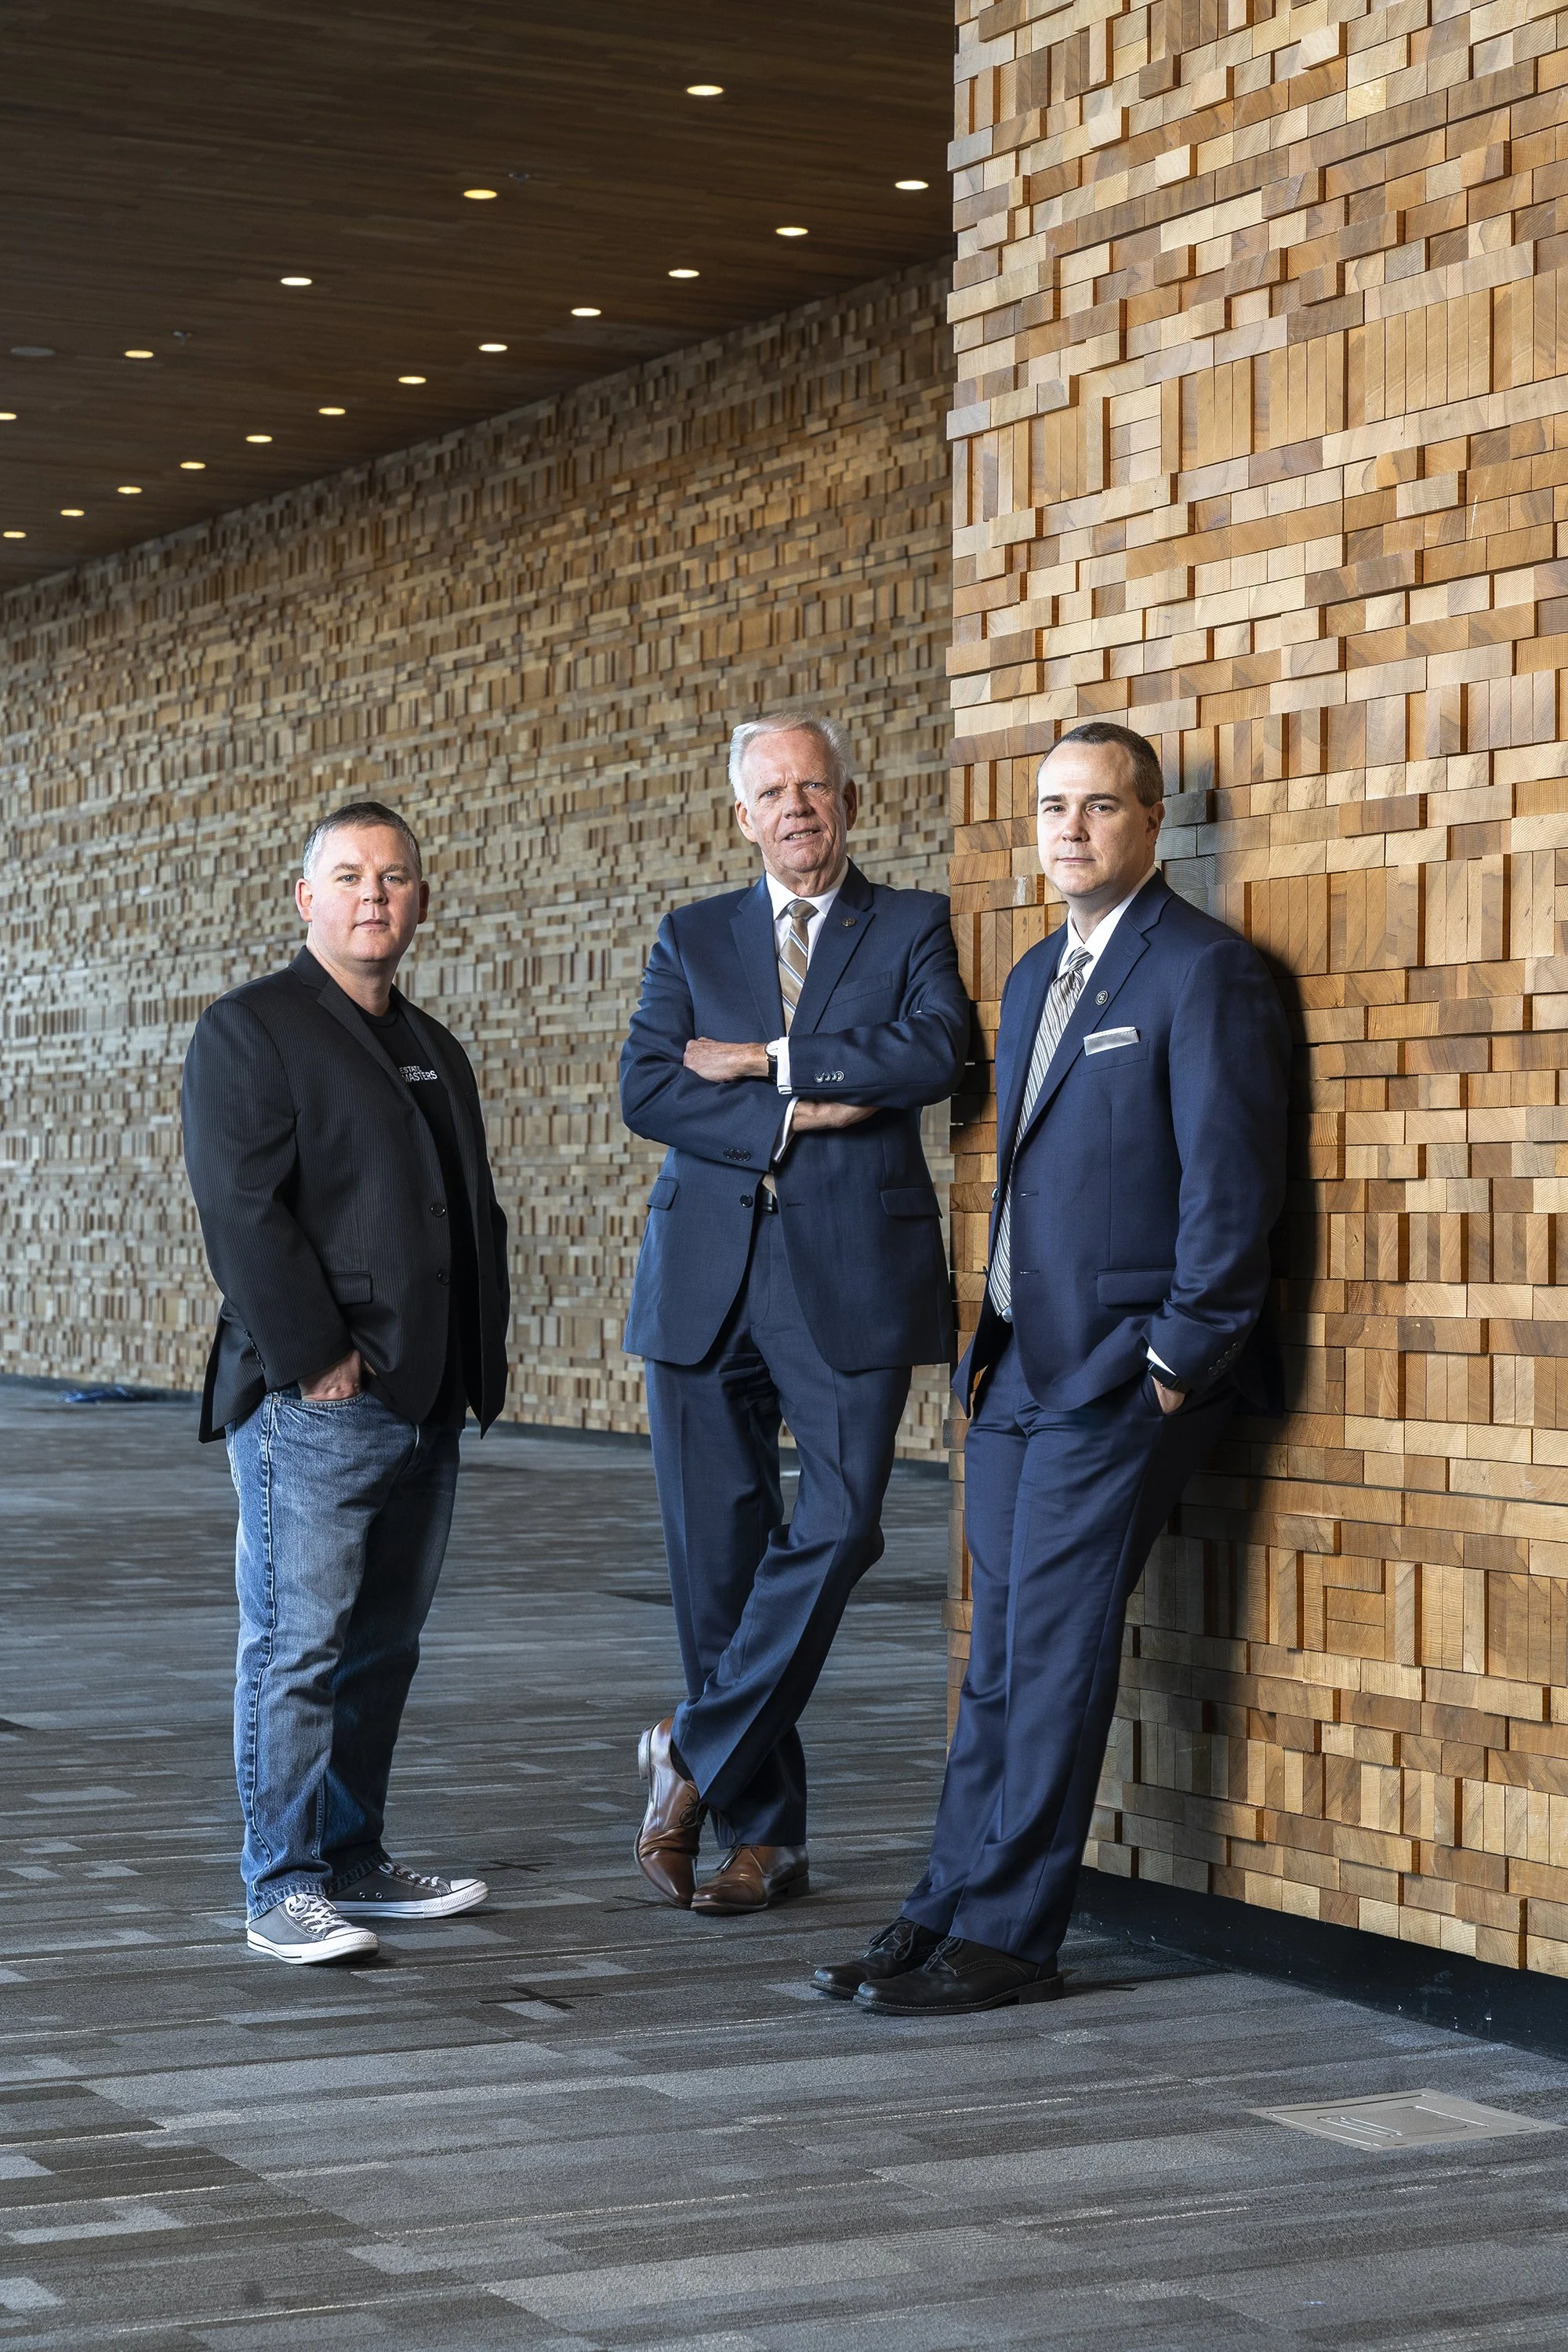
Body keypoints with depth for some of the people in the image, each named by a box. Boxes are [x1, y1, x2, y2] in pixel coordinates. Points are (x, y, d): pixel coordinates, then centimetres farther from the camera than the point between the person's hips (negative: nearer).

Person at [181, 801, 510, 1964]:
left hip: (427, 1407, 8)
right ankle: (284, 1889, -1)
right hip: (312, 1407, -8)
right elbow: (243, 1211, -14)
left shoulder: (435, 1050, 20)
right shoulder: (250, 1031, -5)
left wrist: (481, 1363, 12)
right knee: (297, 1647, -6)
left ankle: (353, 1858, 23)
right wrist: (314, 1361, -18)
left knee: (384, 1645, 13)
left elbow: (474, 1216, 23)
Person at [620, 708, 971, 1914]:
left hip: (851, 1272, -2)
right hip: (706, 1273, 2)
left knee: (837, 1520, -16)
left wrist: (766, 1058, -8)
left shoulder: (911, 925, 9)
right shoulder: (693, 937, 15)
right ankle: (764, 1830, 13)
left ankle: (698, 1752, 2)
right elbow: (645, 1090, 1)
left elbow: (935, 1051, -11)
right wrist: (798, 1113, -10)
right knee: (716, 1552, 3)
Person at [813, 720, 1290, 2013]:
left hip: (1119, 1377, -8)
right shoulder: (1038, 975, 18)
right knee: (1001, 1658, 10)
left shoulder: (1204, 972, -10)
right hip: (1020, 1371, 8)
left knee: (1056, 1653, -6)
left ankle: (1009, 1937, 0)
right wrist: (993, 1346, 15)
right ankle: (950, 1913, 15)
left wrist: (1175, 1363, -15)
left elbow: (1230, 1186, -14)